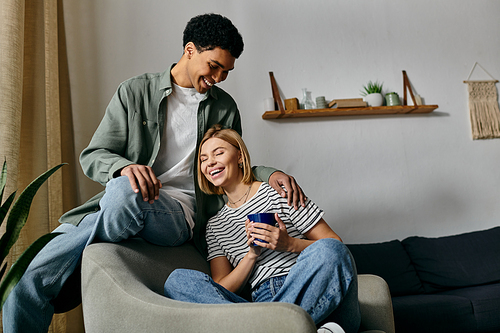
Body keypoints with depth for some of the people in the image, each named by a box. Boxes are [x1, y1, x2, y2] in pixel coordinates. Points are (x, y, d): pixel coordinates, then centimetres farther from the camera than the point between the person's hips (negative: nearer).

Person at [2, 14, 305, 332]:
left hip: (181, 211, 0)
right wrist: (125, 166, -20)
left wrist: (269, 174, 1)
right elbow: (92, 156, 4)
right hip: (122, 205, 1)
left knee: (123, 193, -36)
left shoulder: (225, 108, 14)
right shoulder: (134, 92, 7)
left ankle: (74, 278, -9)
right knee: (27, 284, -19)